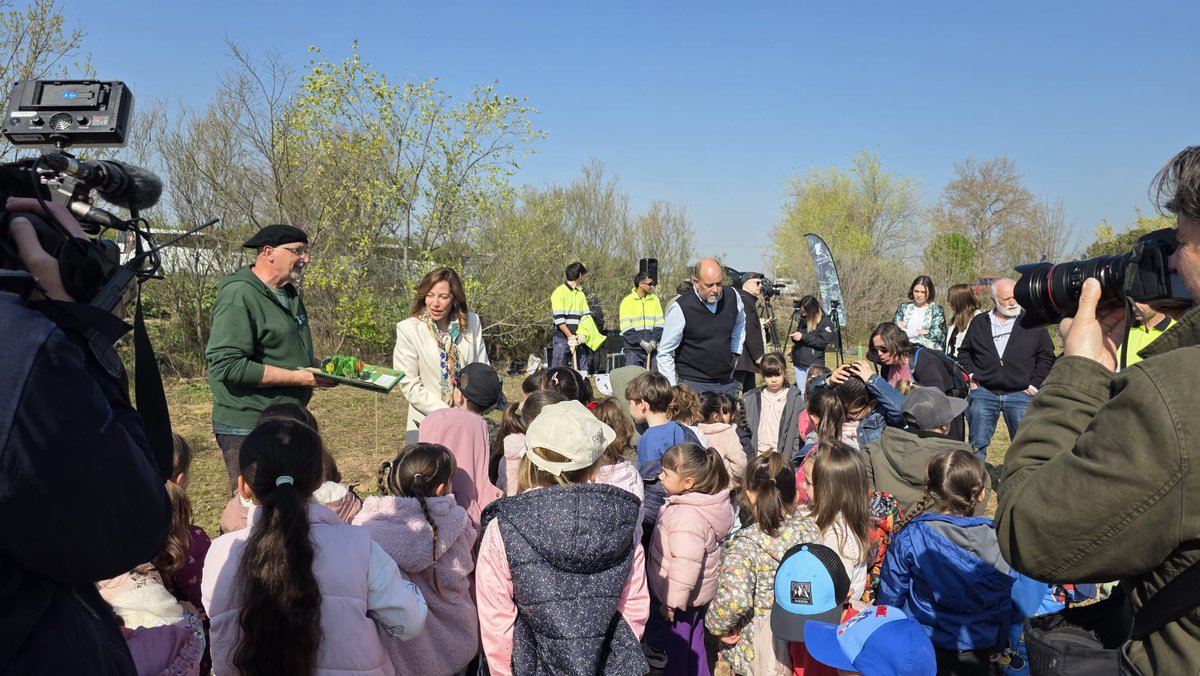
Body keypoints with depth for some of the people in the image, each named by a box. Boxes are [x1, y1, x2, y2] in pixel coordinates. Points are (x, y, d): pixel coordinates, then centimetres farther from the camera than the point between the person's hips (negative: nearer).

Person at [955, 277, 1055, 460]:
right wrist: (971, 375, 5)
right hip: (983, 393, 1)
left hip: (1021, 394, -1)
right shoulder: (979, 323, 8)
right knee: (977, 444, 6)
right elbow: (964, 351, 17)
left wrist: (1035, 384, -2)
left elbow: (1046, 356, 5)